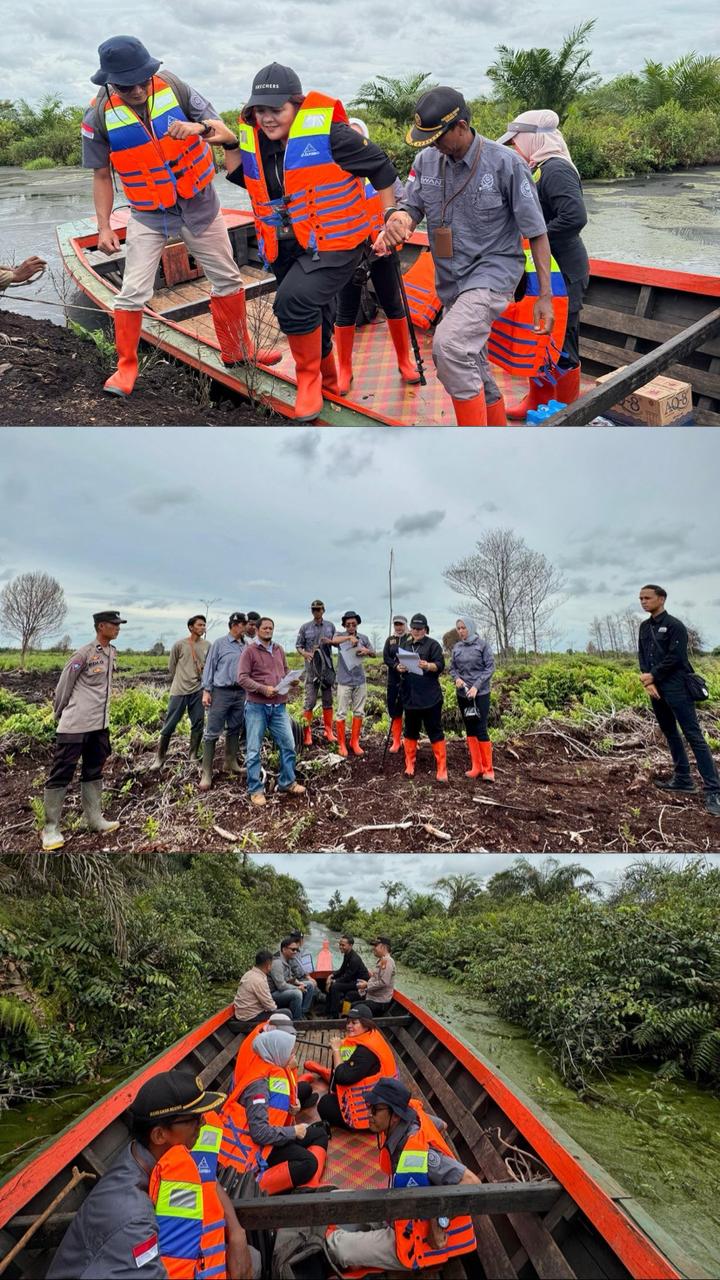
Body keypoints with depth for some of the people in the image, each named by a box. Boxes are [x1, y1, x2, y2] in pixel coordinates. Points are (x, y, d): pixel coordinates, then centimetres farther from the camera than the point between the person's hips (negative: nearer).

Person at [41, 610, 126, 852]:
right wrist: (60, 714, 1)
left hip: (100, 724, 8)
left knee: (94, 772, 16)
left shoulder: (113, 653, 8)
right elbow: (64, 684, -9)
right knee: (61, 774, -2)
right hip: (75, 725, -8)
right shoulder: (84, 654, -15)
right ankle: (51, 827, 4)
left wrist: (101, 712, 17)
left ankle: (94, 819, 26)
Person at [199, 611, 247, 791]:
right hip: (221, 692, -5)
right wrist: (206, 691, -7)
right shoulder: (219, 644, -2)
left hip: (240, 693, 5)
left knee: (235, 730, 13)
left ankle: (231, 763, 26)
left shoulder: (244, 647, 11)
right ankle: (206, 772, -2)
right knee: (212, 732, -4)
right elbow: (209, 667, -2)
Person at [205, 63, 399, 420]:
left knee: (294, 300, -30)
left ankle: (309, 378, -10)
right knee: (313, 319, 20)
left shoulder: (327, 133, -17)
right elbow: (243, 178, 19)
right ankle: (327, 383, 44)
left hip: (334, 243, -7)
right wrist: (230, 145, 3)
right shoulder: (254, 138, 1)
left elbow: (381, 167, -9)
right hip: (286, 249, 7)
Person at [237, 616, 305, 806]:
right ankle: (255, 790, 12)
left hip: (279, 706, 5)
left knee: (288, 745, 9)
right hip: (257, 707, -5)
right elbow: (242, 677, -10)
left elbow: (286, 671, 21)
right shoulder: (250, 650, -5)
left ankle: (287, 783, 24)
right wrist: (263, 688, -21)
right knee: (254, 750, 2)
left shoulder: (279, 649, 13)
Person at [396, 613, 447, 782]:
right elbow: (397, 663, 18)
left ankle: (442, 769, 1)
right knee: (410, 731, 12)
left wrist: (427, 665, -30)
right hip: (410, 696, 5)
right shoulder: (405, 646, 15)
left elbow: (440, 665, -10)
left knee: (435, 732, -3)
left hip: (430, 697, -5)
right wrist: (399, 668, -6)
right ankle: (409, 766, 21)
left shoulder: (432, 644, -2)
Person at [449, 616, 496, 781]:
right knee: (470, 730, 9)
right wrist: (457, 678, -12)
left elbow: (490, 667, -9)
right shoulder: (456, 647, 5)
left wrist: (476, 686, -17)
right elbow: (452, 667, 11)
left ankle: (488, 769, 0)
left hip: (481, 693, -5)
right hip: (462, 694, 5)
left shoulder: (482, 645, -6)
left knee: (481, 730, -8)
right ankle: (476, 766, 17)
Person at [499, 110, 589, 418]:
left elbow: (575, 217, -30)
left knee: (562, 346, 1)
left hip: (563, 273, -10)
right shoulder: (537, 169, 10)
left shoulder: (556, 170, -18)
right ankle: (538, 400, 36)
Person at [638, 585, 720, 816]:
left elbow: (674, 657, -16)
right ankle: (682, 779, 25)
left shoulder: (675, 626, -9)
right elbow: (641, 656, 10)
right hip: (655, 689, 8)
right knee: (670, 735, 14)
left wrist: (653, 676, -9)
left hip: (676, 689, -8)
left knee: (694, 736, -10)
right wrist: (647, 681, -5)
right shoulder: (644, 627, 13)